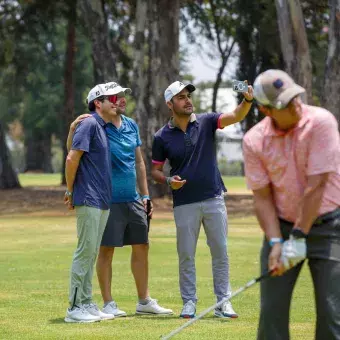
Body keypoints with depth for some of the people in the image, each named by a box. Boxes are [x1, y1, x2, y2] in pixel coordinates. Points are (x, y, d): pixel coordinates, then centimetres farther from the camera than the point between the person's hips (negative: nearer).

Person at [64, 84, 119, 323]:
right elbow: (72, 158, -16)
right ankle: (75, 308, -5)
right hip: (89, 200, -9)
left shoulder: (103, 128, 17)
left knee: (92, 253, 11)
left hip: (103, 202, 9)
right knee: (85, 251, -8)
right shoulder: (90, 124, -10)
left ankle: (87, 304, 16)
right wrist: (70, 191, -9)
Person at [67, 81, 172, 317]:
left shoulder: (131, 125, 11)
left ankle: (145, 301, 21)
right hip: (109, 200, -7)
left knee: (141, 246, 10)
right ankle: (108, 304, 6)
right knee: (107, 249, -2)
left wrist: (145, 195, 15)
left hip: (133, 199, 7)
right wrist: (73, 129, -34)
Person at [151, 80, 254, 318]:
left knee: (221, 252, 3)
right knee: (186, 255, 4)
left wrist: (247, 100, -35)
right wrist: (168, 181, -14)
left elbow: (236, 116, -15)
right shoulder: (162, 137, 0)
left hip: (213, 199, 1)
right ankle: (189, 302, 15)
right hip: (184, 204, -1)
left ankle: (223, 302, 10)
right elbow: (156, 170, 7)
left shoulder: (206, 122, 0)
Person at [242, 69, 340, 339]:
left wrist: (299, 236, -20)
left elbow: (317, 185, -20)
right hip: (282, 225, 3)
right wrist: (275, 242, -16)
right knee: (272, 310, -2)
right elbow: (262, 197, -3)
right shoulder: (254, 141, -6)